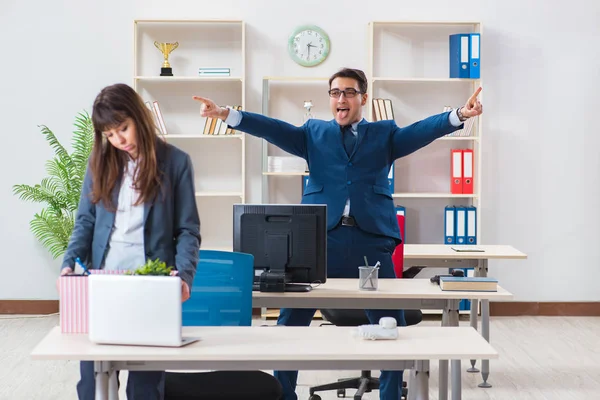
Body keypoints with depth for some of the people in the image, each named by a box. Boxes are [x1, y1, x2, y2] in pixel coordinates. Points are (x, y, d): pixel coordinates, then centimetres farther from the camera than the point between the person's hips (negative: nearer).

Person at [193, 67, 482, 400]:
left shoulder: (385, 134, 13)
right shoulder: (314, 133, 15)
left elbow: (423, 130, -2)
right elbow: (274, 129, 3)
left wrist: (459, 115, -21)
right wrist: (225, 115, -11)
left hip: (371, 241, 0)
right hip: (319, 240, 1)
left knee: (391, 327, 2)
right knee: (289, 324, 2)